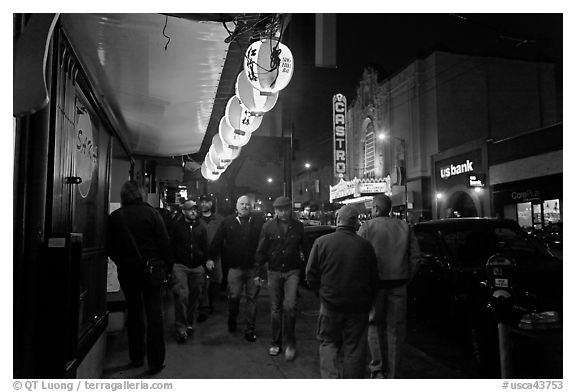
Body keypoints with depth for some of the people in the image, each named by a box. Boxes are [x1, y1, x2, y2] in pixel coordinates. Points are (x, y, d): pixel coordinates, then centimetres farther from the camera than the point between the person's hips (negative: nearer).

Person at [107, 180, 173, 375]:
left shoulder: (113, 217, -1)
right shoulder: (151, 213, -7)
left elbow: (109, 248, 4)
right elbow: (164, 242, -10)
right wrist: (168, 267, -3)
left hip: (127, 272, 3)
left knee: (134, 314, 16)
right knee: (154, 314, 4)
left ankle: (136, 357, 25)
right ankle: (155, 361, 7)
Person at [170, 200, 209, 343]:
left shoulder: (201, 228, 13)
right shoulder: (176, 226, 2)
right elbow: (170, 246, 1)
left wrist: (204, 265, 8)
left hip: (197, 268, 4)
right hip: (180, 266, -3)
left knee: (194, 297, 8)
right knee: (182, 295, -13)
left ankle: (189, 324, 25)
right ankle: (181, 329, -6)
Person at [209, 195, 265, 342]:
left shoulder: (259, 221, 1)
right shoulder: (228, 222, 4)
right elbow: (217, 242, 6)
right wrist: (210, 258, 0)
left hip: (254, 267, 0)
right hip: (235, 266, 0)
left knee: (252, 298, 7)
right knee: (234, 296, 3)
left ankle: (250, 330, 19)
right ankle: (232, 319, 33)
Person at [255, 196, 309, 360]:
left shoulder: (298, 226, -1)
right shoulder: (268, 226, -3)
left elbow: (305, 249, 6)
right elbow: (261, 251, 1)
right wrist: (259, 273, 0)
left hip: (292, 271, -1)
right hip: (274, 271, 1)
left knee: (289, 306, -12)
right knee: (275, 308, 9)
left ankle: (290, 342, 7)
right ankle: (276, 342, 25)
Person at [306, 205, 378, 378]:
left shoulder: (322, 242, -8)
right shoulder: (365, 246, -5)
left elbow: (311, 276, -5)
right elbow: (374, 281, 3)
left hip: (330, 305, -1)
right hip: (359, 307, 1)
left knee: (328, 343, 16)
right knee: (355, 349, 13)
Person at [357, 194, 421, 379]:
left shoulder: (367, 227, -5)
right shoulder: (404, 227, 6)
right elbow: (415, 256, 5)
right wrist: (406, 278, 11)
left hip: (375, 282, -3)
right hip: (398, 284, 3)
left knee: (375, 324, 13)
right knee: (395, 328, 11)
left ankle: (377, 368, 8)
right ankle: (392, 373, 19)